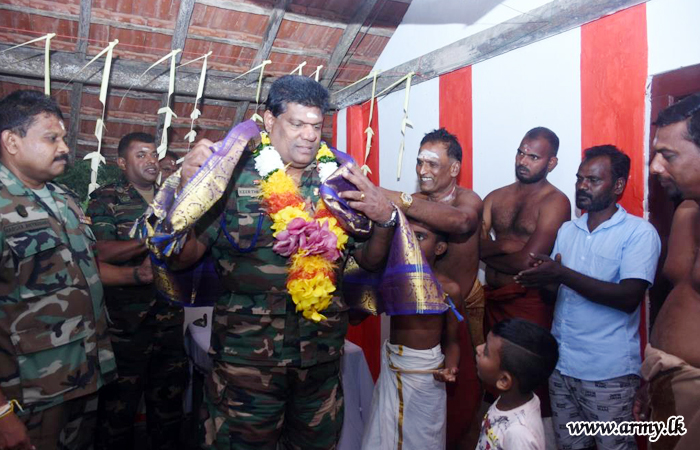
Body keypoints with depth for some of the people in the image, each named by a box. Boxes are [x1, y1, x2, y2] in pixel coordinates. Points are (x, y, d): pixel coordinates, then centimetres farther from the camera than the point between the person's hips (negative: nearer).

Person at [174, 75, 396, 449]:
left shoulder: (341, 184, 2)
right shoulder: (233, 178, -6)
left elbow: (370, 260, 5)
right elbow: (182, 257, -8)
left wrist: (385, 218, -13)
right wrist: (188, 188, -21)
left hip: (322, 357, 3)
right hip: (245, 358, -3)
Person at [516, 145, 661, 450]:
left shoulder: (639, 232, -9)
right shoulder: (567, 231, 9)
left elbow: (629, 298, -21)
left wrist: (563, 274, -24)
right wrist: (543, 279, -12)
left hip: (609, 372, -6)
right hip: (561, 364, 6)